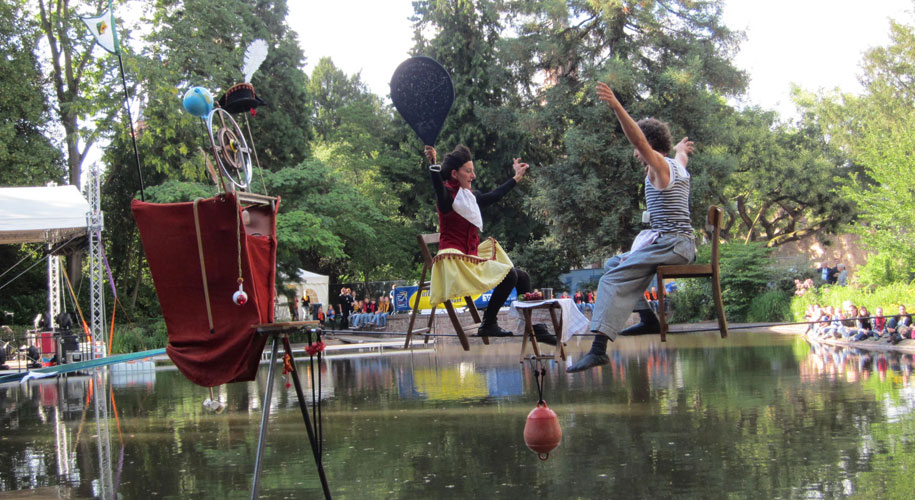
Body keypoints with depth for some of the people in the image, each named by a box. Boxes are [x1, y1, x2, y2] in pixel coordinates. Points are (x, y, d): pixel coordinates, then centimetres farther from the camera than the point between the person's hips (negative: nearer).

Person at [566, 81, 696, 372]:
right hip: (681, 246, 10)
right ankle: (647, 317, 12)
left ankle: (599, 348, -37)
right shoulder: (677, 166, 19)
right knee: (613, 265, 20)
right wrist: (681, 149, 69)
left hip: (671, 244, -10)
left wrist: (616, 107, -36)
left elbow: (640, 140, -26)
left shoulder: (660, 166, -7)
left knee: (613, 279, -23)